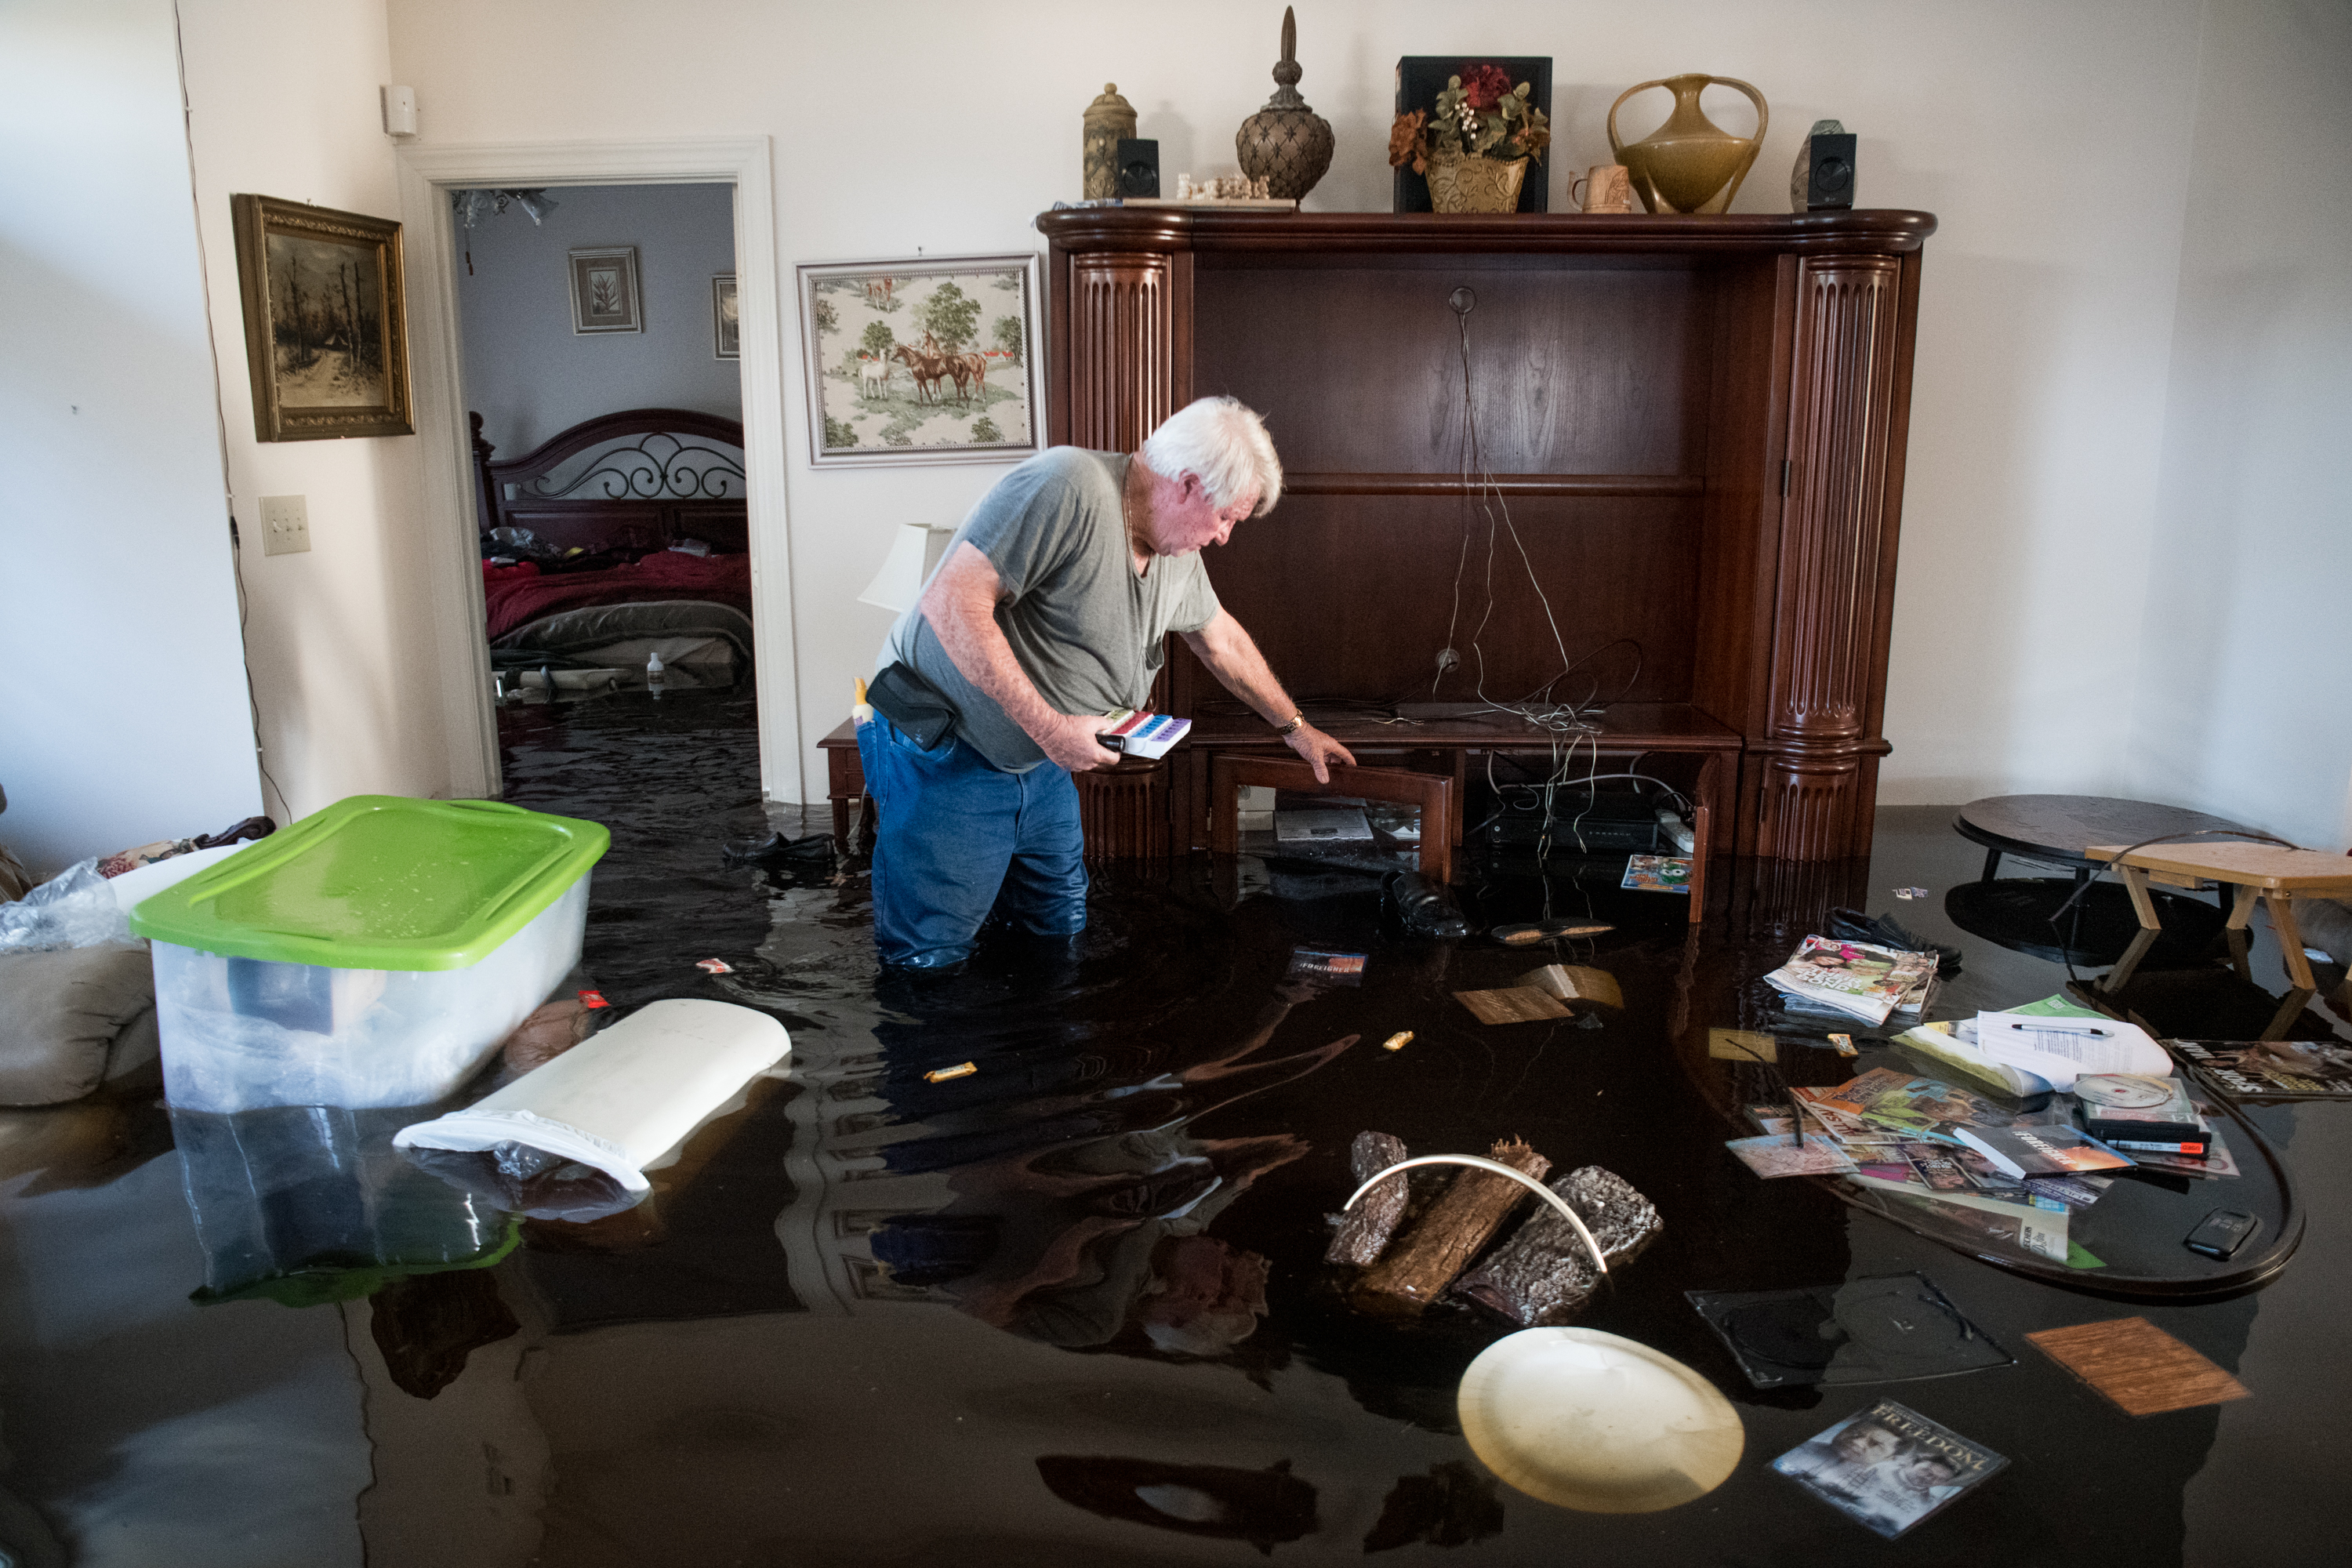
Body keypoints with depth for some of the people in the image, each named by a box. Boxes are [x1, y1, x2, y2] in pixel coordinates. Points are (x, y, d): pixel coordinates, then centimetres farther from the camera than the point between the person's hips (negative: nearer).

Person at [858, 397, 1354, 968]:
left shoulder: (1177, 553, 4)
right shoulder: (1068, 488, -27)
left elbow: (1221, 639, 22)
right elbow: (952, 602, -32)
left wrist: (1296, 728, 29)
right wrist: (1050, 727, -30)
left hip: (1040, 760, 9)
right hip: (946, 754, -8)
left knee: (1061, 934, 13)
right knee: (929, 964, -2)